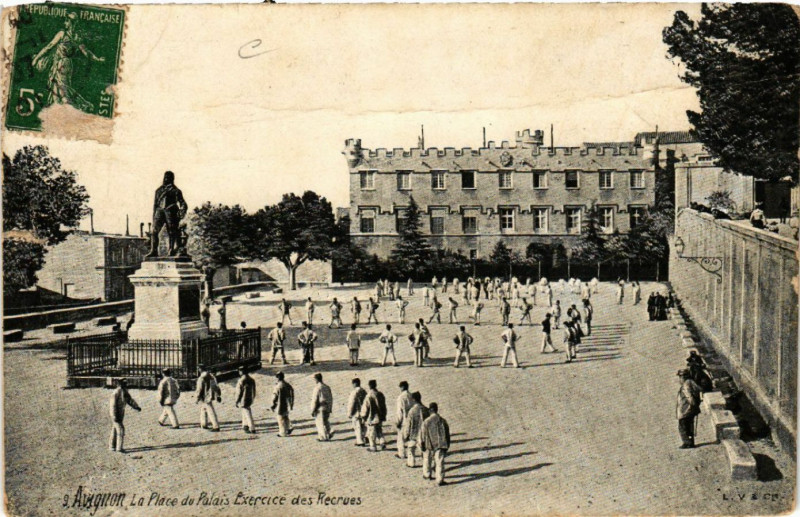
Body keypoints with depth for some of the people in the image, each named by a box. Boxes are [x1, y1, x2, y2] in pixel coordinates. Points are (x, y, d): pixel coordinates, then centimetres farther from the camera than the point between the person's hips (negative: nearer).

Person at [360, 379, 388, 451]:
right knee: (379, 431, 21)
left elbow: (365, 408, -15)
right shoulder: (380, 394, 0)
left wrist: (363, 417, 0)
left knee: (372, 433, 6)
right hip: (380, 417, 6)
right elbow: (384, 406, 10)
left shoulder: (368, 396, -22)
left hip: (371, 418, -6)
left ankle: (373, 447, 13)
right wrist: (383, 416, 20)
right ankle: (382, 443, 19)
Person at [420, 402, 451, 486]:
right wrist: (447, 446, 15)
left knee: (427, 460, 21)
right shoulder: (443, 421, -4)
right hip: (440, 445, 1)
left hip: (429, 445, -1)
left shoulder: (426, 422, -14)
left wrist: (422, 445, 4)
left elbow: (423, 435, -8)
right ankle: (440, 480, 2)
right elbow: (447, 434, 4)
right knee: (440, 462, 4)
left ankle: (426, 474, 39)